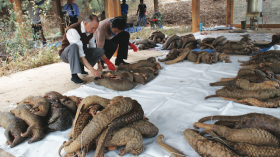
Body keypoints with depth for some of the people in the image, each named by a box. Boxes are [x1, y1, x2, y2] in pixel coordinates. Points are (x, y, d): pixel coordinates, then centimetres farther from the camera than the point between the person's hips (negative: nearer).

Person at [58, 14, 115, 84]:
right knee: (74, 46, -40)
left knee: (101, 51, -12)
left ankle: (81, 68, -3)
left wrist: (98, 62, 5)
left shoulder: (90, 31, -7)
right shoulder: (73, 30, -30)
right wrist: (91, 69, -45)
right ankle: (74, 75, -31)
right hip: (66, 54, -6)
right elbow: (79, 53, -39)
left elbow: (93, 47, 8)